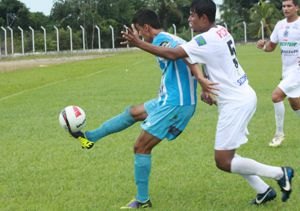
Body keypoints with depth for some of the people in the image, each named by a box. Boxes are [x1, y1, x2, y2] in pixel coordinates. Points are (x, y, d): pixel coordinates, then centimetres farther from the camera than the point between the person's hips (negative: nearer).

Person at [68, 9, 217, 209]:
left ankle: (142, 200, 8)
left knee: (141, 147, 0)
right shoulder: (172, 40, 15)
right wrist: (204, 89, 7)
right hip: (172, 100, 10)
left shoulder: (161, 41, -14)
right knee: (132, 112, 24)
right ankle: (89, 137, 34)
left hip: (175, 104, -10)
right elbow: (192, 56, 14)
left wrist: (200, 79, -41)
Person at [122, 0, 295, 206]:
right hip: (241, 97, 10)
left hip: (236, 103, -10)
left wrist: (138, 43, -20)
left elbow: (172, 54, -25)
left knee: (223, 162, -6)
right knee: (226, 156, 16)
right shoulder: (222, 31, 7)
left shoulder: (207, 40, -21)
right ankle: (264, 190, 19)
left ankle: (280, 173, 1)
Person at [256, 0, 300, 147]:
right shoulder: (280, 25, 6)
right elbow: (272, 46, 14)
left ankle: (279, 134, -5)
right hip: (287, 70, 8)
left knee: (276, 96, -18)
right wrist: (263, 46, -7)